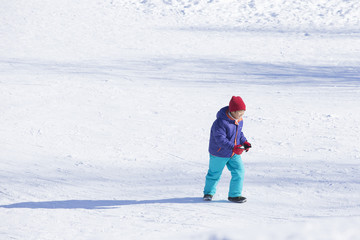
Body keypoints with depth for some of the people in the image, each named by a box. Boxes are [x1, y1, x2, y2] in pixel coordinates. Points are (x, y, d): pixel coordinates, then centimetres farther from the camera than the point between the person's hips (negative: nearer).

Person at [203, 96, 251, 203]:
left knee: (239, 171, -5)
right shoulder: (221, 122, -29)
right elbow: (220, 139, -33)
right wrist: (233, 148, -42)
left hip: (234, 154, 6)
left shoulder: (239, 120, -2)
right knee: (215, 173, 11)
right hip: (219, 154, -6)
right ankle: (209, 192, 35)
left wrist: (244, 142, -2)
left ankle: (234, 195, 8)